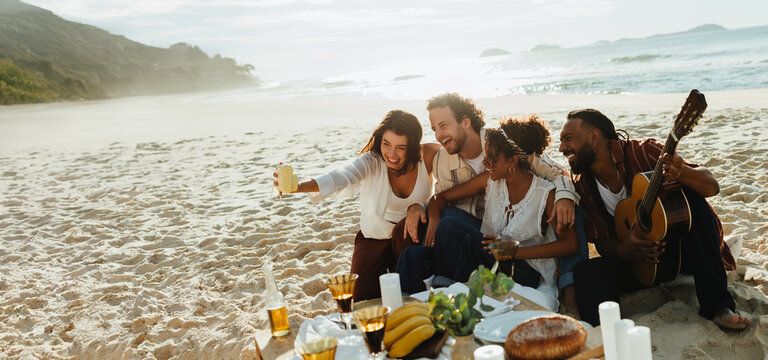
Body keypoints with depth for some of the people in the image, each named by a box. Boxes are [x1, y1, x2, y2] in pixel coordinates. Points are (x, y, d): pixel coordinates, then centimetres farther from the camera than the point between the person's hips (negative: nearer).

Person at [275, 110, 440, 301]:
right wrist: (297, 186, -56)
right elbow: (341, 178, -38)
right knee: (362, 300, -9)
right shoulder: (372, 161, -22)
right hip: (374, 236, 0)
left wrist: (418, 207, -24)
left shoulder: (428, 155, -17)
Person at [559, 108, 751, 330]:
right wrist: (623, 250, -25)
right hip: (634, 261, 2)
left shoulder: (643, 152, -16)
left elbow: (712, 186, -22)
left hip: (679, 249, -1)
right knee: (587, 272, -27)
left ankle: (716, 306, -28)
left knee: (692, 199, -31)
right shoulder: (581, 185, -5)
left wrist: (681, 172, -45)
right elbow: (601, 241, -1)